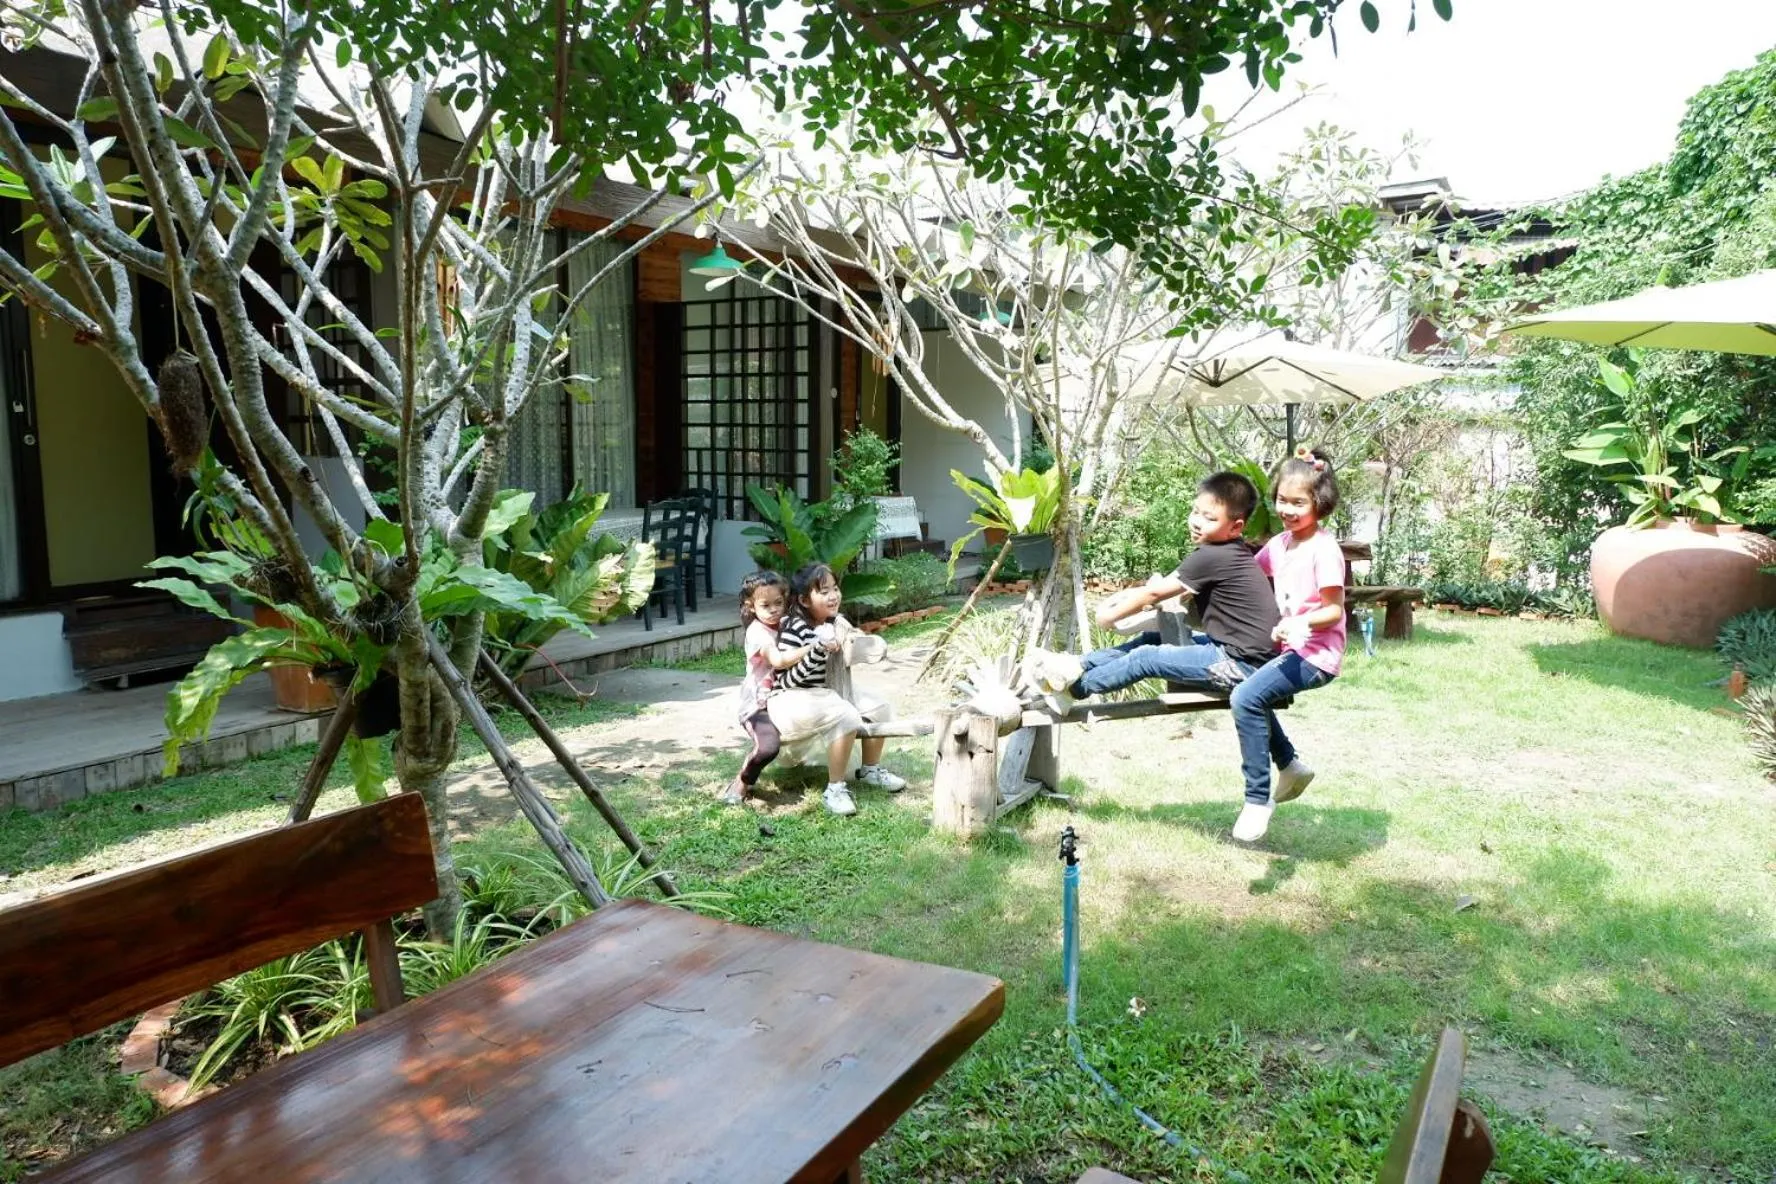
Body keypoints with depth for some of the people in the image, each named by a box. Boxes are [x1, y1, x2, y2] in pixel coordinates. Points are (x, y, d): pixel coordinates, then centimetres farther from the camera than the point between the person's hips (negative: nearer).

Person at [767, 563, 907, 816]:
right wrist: (818, 650, -34)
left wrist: (852, 642, -3)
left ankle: (870, 769, 22)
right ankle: (835, 788, -19)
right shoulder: (794, 630, -19)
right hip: (792, 700, -8)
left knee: (878, 705, 3)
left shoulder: (835, 622, 2)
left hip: (824, 694, 8)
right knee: (846, 716, -29)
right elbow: (786, 681, -26)